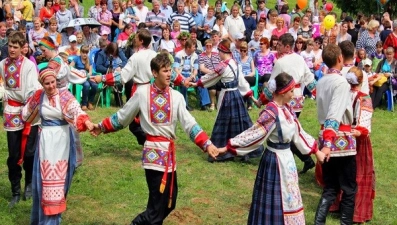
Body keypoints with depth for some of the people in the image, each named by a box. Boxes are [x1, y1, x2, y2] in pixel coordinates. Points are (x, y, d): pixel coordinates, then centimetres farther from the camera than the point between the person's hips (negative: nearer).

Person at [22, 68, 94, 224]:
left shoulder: (65, 96, -9)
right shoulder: (39, 97, 0)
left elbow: (76, 111, -29)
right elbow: (27, 116, 17)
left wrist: (87, 122, -45)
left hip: (62, 140, -1)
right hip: (46, 141, 2)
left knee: (60, 177, 6)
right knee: (45, 178, 4)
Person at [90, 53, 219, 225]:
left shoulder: (176, 96, 1)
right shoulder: (142, 93, -4)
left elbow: (189, 124, -6)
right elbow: (123, 116, 9)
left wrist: (207, 144, -18)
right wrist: (102, 127, 12)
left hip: (169, 151, 4)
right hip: (153, 151, -4)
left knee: (169, 203, 13)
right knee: (157, 204, -5)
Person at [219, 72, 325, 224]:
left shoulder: (287, 109, 4)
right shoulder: (271, 112, -21)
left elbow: (298, 132, 13)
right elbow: (253, 133, -21)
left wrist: (316, 151, 19)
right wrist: (227, 147, -24)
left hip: (287, 158, 8)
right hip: (275, 159, -8)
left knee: (287, 197, 17)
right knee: (274, 199, 3)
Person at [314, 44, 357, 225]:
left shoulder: (321, 82, 8)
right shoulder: (341, 82, -15)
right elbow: (334, 115, -26)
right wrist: (328, 142, -33)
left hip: (325, 135, 7)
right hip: (341, 139, -7)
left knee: (330, 188, 13)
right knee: (349, 189, 7)